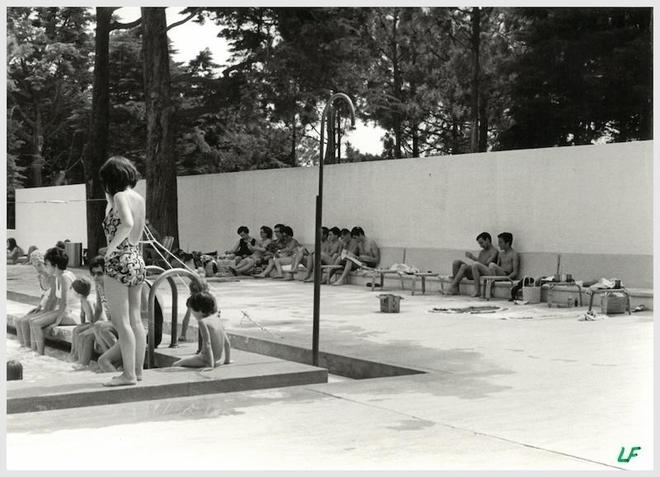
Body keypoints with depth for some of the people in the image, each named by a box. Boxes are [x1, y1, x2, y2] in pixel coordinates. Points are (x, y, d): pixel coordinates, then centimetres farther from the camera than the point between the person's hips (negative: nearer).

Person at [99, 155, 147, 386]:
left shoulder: (120, 197, -12)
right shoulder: (139, 198, 12)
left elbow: (127, 223, -30)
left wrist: (110, 248, -21)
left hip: (120, 262, -8)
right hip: (137, 260, 8)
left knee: (121, 321, -4)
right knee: (135, 320, 12)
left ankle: (129, 374, -2)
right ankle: (137, 370, 18)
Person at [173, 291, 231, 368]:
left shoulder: (202, 322, -16)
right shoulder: (217, 319, 6)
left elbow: (207, 344, -23)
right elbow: (227, 343, 9)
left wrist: (211, 365, -23)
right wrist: (227, 361, 18)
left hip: (206, 359, -8)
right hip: (217, 360, 8)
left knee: (175, 365, 6)